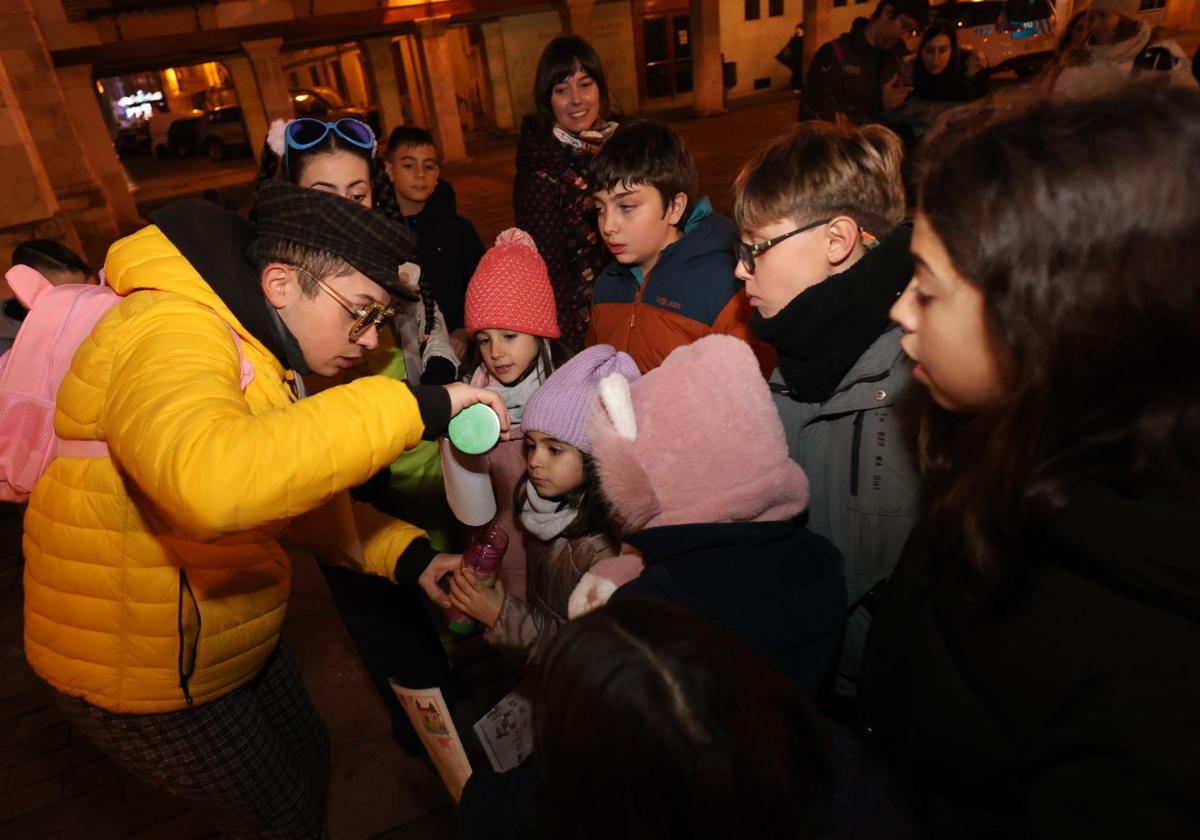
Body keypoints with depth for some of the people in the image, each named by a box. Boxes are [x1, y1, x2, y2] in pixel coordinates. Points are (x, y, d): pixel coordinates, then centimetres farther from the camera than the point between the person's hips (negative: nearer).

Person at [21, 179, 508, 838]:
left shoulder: (257, 347, 2)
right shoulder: (170, 336, -29)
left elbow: (292, 491, 5)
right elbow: (212, 481, -52)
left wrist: (412, 557, -10)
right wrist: (416, 407, -44)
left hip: (229, 640, 9)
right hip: (144, 670, -8)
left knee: (309, 766, 26)